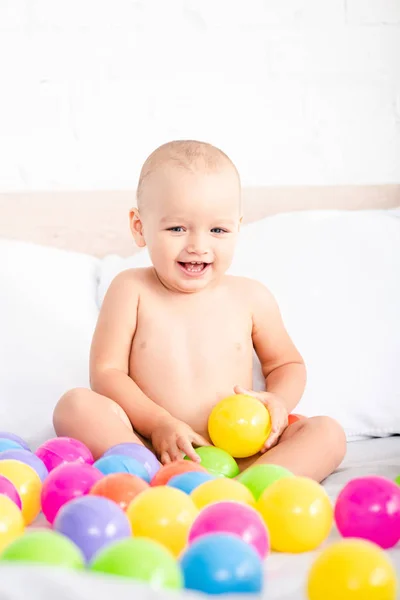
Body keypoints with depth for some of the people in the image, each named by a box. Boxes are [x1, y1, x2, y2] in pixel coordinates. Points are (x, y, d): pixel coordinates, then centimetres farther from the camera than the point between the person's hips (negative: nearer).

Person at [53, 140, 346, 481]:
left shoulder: (252, 297, 6)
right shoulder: (131, 290, 0)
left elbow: (286, 363, 19)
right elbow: (106, 372, -4)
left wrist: (278, 400, -5)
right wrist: (159, 423, -17)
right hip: (150, 449, -2)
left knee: (329, 433, -18)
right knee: (76, 406, -24)